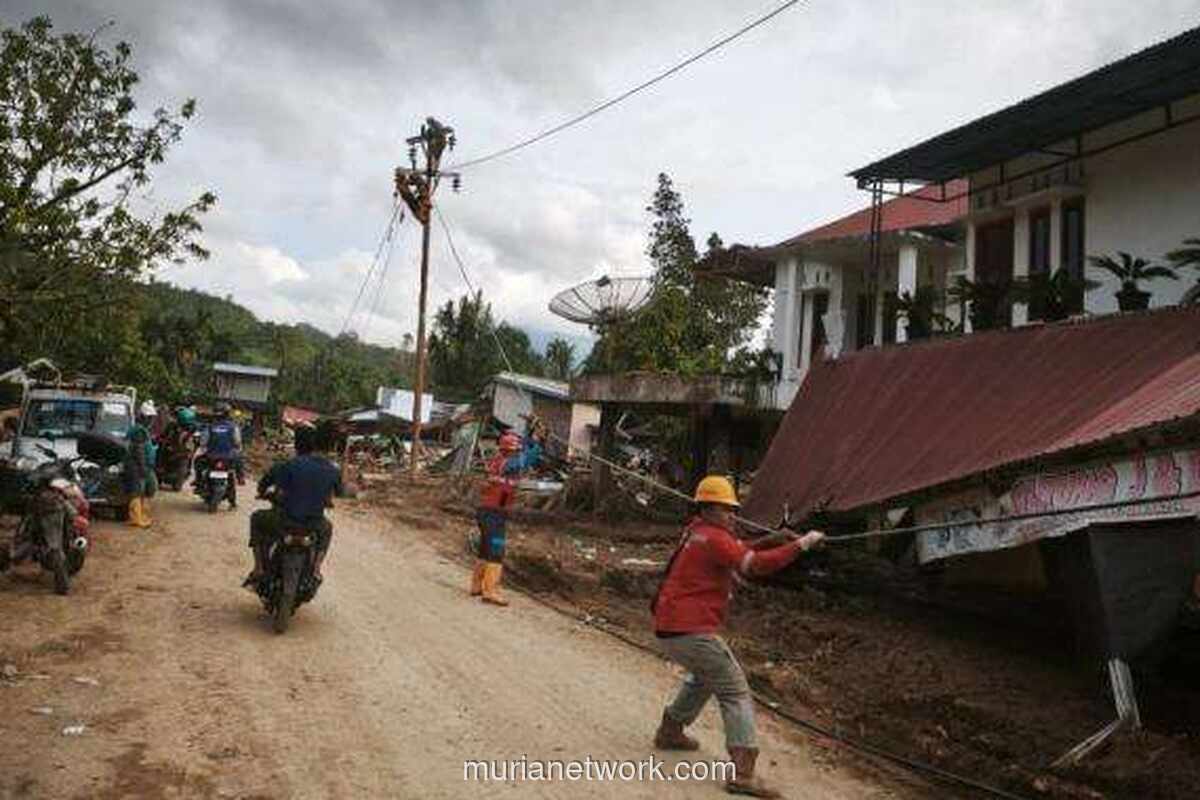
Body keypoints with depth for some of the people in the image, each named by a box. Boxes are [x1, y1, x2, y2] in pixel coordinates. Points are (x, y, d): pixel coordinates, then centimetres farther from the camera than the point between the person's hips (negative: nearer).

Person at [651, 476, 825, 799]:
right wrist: (801, 545, -20)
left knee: (705, 675, 33)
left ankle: (669, 731, 44)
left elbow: (740, 552, 21)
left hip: (669, 629, 10)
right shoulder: (713, 539, -14)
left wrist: (774, 538, 8)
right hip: (690, 631, -10)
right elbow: (755, 565, -25)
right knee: (735, 691, -6)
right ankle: (742, 773, -13)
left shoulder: (698, 532, 15)